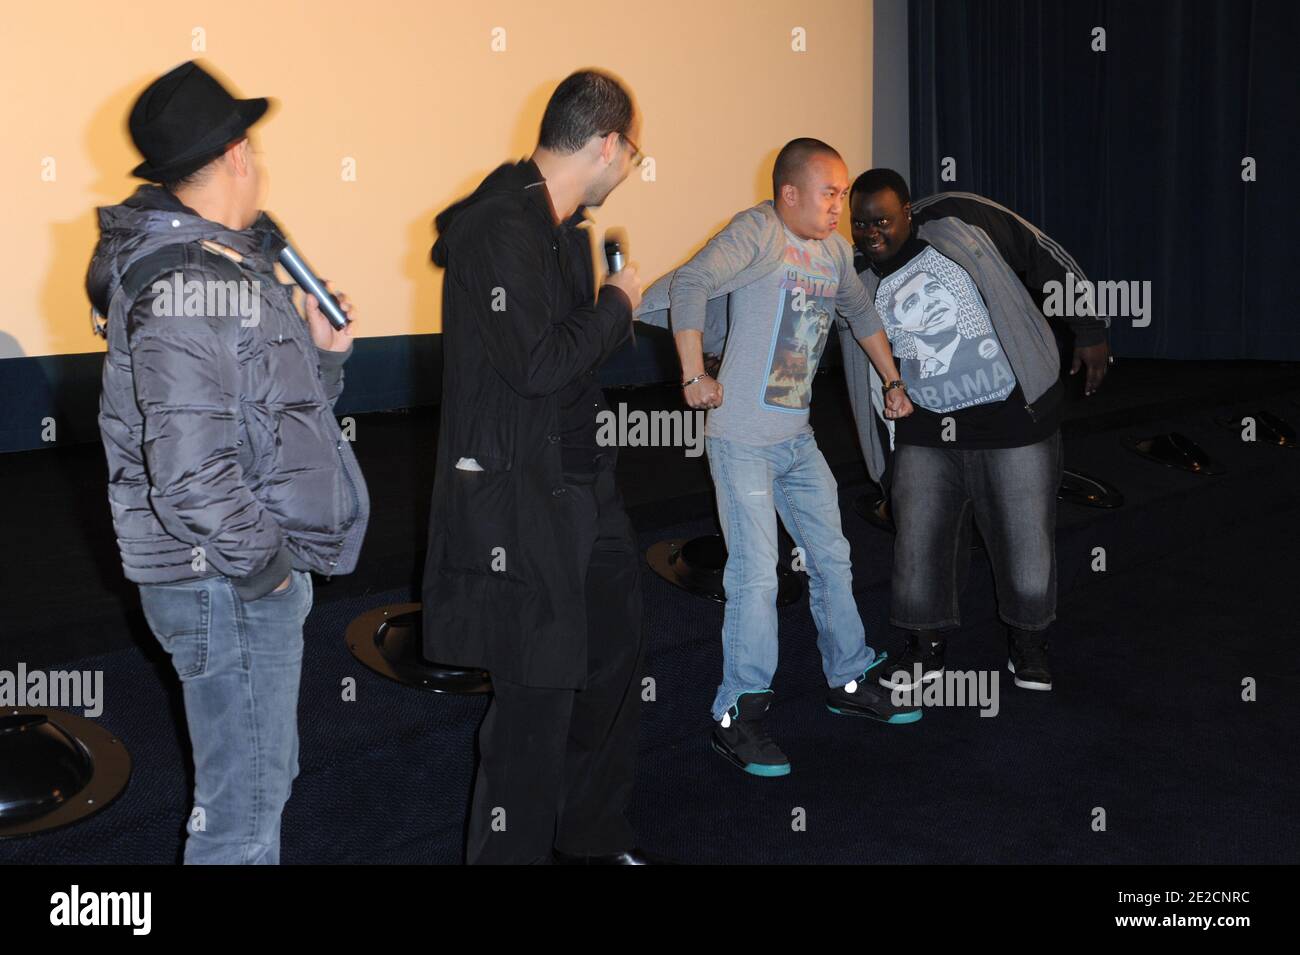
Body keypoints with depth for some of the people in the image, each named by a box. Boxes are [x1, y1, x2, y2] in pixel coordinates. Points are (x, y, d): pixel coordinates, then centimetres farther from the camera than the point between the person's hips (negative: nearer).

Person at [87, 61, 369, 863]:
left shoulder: (225, 266, 12)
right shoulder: (189, 286, -20)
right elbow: (191, 468, -29)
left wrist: (324, 355, 4)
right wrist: (264, 563, -18)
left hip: (256, 575, 10)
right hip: (229, 586, -10)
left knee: (266, 774, 24)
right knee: (243, 803, 2)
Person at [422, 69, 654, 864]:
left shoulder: (564, 226, 11)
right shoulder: (498, 229, -19)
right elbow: (538, 364, -25)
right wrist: (618, 304, -13)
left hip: (581, 486, 10)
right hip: (519, 500, -10)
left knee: (614, 658, 19)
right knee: (539, 689, -1)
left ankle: (591, 834, 38)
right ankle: (512, 847, 20)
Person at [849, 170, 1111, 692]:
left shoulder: (960, 219, -12)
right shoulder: (860, 286, -1)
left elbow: (1046, 258, -4)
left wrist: (1089, 330, -4)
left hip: (1013, 415, -3)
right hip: (927, 428, 3)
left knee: (1025, 537, 7)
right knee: (918, 537, 4)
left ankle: (1028, 643, 30)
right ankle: (926, 650, 26)